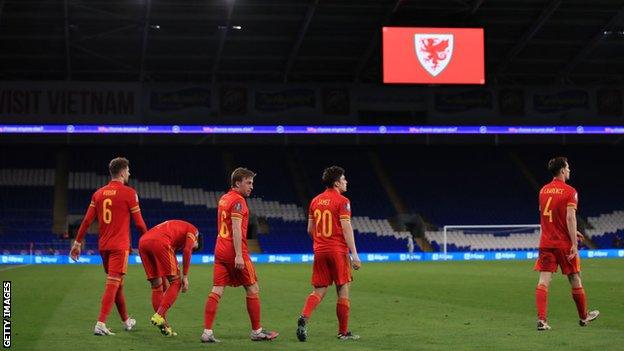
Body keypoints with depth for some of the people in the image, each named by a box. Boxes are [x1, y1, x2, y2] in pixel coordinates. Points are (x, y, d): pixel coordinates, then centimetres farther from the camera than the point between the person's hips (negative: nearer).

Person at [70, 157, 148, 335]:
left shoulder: (98, 193, 8)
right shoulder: (129, 193, -8)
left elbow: (87, 220, 7)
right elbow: (139, 222, -5)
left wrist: (77, 243, 12)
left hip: (103, 246, 6)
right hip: (120, 246, -6)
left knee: (117, 284, 18)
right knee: (113, 284, -8)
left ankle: (126, 321, 32)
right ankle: (100, 324, -17)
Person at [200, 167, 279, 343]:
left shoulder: (223, 199, 17)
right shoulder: (238, 200, -10)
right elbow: (236, 229, -18)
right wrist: (239, 255, -22)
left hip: (220, 249, 8)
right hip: (234, 251, -8)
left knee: (217, 290, 2)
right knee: (253, 289, 4)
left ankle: (207, 332, -6)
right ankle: (257, 331, 11)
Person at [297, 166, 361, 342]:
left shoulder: (315, 201, 12)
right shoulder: (342, 201, -7)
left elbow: (310, 230, 16)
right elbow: (346, 228, -14)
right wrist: (354, 255, -14)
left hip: (319, 251, 6)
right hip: (338, 251, -6)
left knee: (319, 291, 8)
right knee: (343, 291, 4)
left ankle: (304, 317, -17)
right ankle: (343, 332, 9)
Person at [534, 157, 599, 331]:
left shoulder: (543, 190, 11)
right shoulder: (570, 191, -9)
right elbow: (570, 218, -18)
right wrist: (574, 243, -18)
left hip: (546, 242, 4)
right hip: (564, 243, -4)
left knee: (544, 281, -3)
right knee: (575, 280, 11)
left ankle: (541, 319, -14)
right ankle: (584, 317, 27)